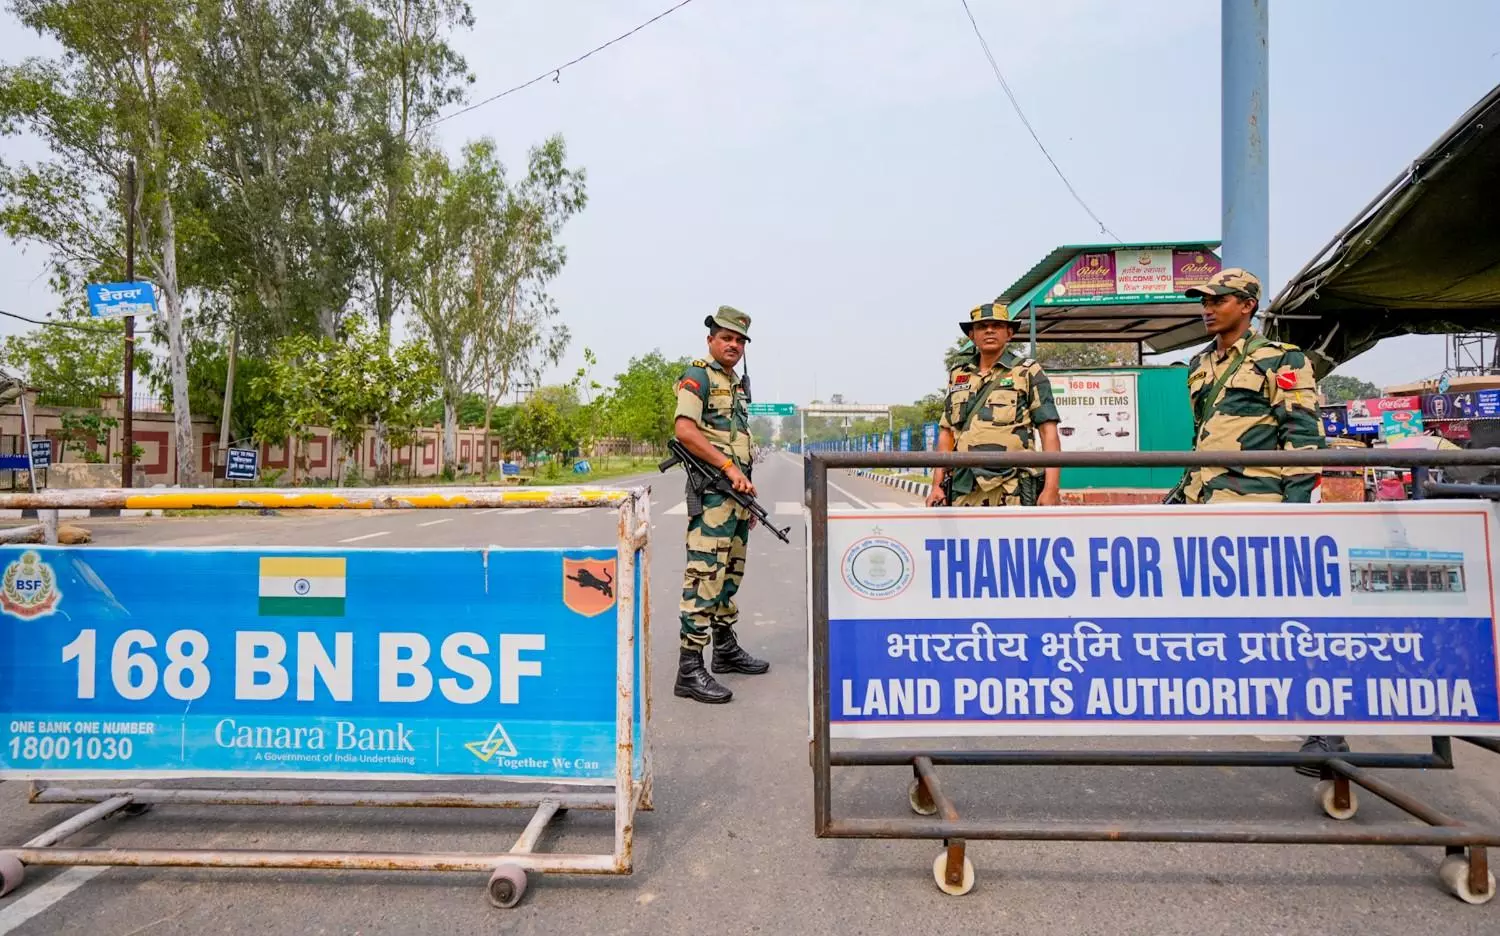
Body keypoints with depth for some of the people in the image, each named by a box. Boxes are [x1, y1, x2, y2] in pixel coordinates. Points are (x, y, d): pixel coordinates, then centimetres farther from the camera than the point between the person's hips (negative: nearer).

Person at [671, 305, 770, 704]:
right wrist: (729, 467, -22)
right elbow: (684, 429, -20)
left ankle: (726, 649, 28)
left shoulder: (737, 385, 21)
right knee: (705, 575, -12)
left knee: (731, 573, 16)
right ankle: (690, 669, -8)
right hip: (711, 491, -9)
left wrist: (749, 495, 20)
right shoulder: (698, 376, -5)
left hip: (736, 491, 9)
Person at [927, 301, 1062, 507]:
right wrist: (937, 485, 9)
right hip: (965, 491, 5)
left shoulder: (1028, 373, 3)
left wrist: (1051, 488, -12)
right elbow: (946, 433, 17)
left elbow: (1049, 432, -2)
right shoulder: (958, 375, 16)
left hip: (1010, 491, -4)